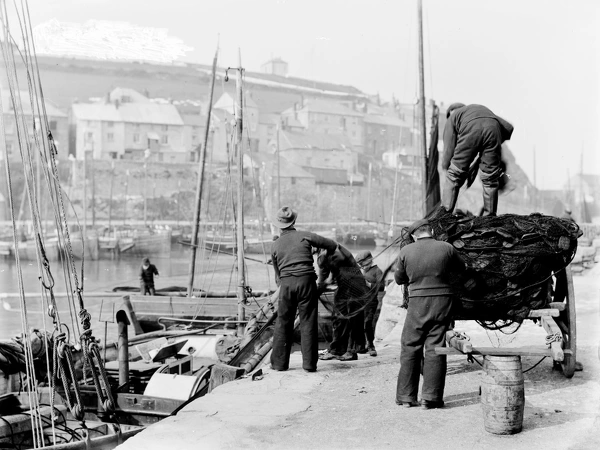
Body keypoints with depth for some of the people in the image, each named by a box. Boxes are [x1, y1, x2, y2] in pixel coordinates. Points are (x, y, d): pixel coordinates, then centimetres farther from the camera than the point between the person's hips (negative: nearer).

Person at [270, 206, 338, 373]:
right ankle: (309, 363, 2)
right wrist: (325, 253, 30)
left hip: (286, 283, 2)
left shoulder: (275, 245, 11)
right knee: (308, 322, 2)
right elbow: (332, 245, 9)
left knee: (283, 323, 10)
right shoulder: (305, 236, 3)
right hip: (306, 281, -2)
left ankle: (279, 362, 13)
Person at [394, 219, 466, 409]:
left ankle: (406, 396, 13)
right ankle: (431, 397, 3)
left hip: (417, 302, 0)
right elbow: (461, 268, 14)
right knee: (435, 348, 4)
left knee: (410, 347, 10)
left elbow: (399, 279, 8)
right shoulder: (446, 248, -3)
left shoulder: (405, 251, -4)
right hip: (442, 301, 0)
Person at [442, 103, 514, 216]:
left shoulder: (452, 118, 33)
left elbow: (449, 149, 22)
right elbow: (508, 127, 30)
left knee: (454, 176, 9)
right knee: (490, 179, 14)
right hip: (493, 129, 3)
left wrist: (445, 167, 34)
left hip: (470, 131, -3)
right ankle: (489, 217, 17)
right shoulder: (484, 110, 43)